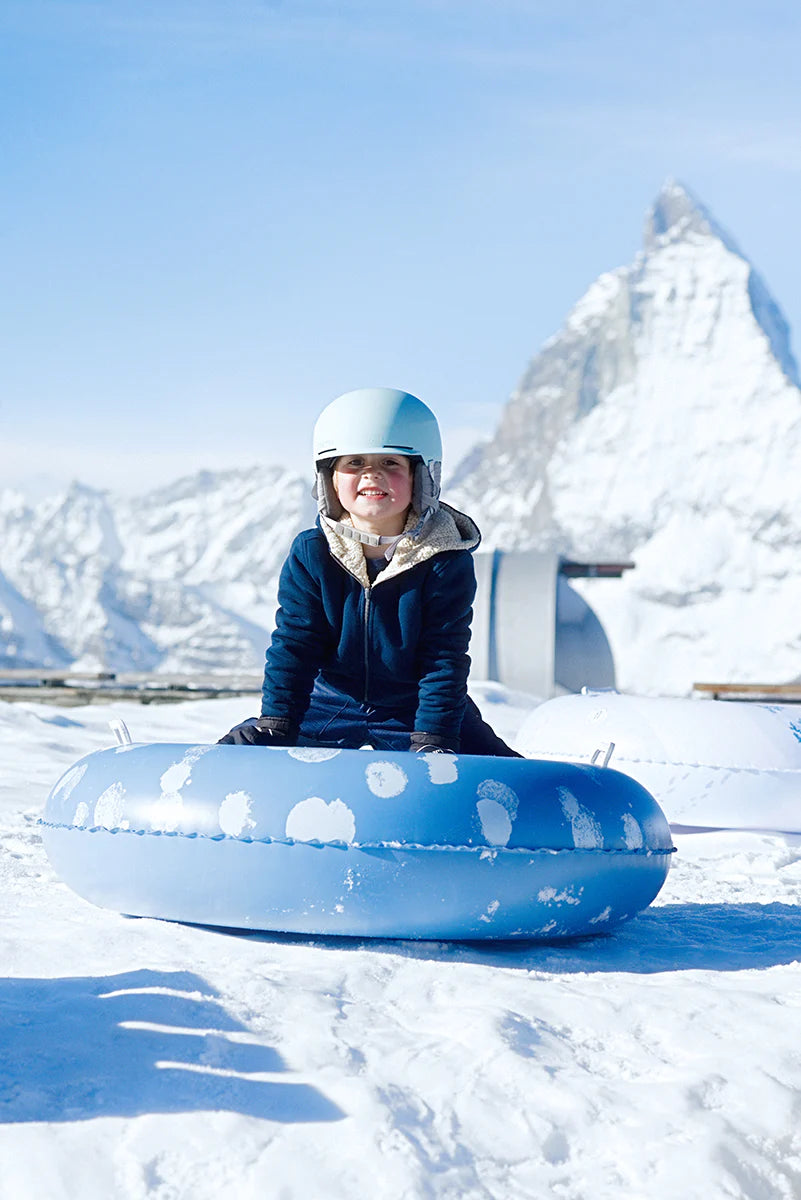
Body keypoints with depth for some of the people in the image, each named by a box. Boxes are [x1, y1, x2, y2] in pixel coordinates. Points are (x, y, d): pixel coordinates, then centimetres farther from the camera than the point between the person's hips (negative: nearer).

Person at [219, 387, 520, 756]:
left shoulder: (445, 561, -15)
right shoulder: (311, 554, -10)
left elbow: (444, 660, -15)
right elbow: (292, 645, -9)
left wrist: (432, 739, -22)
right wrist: (275, 723, -17)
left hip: (415, 712, -1)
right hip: (329, 708, 2)